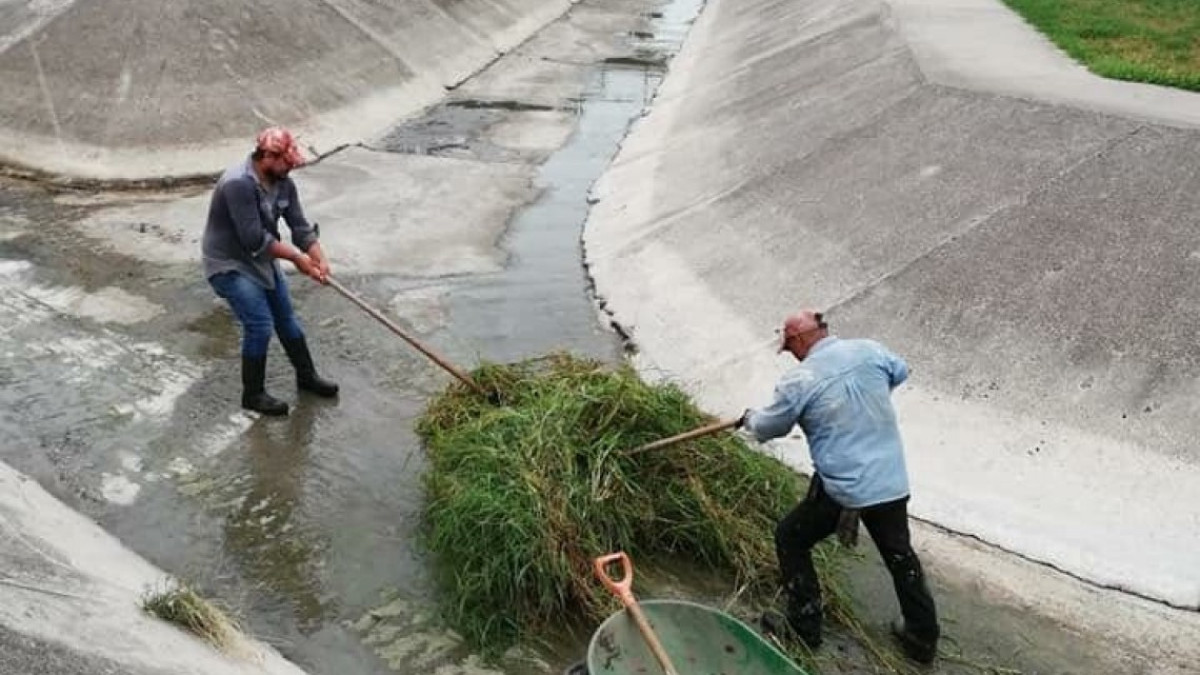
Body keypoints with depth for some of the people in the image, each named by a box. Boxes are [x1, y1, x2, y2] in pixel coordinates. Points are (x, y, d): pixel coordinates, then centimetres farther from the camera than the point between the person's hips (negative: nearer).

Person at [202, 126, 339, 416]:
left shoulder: (282, 182, -5)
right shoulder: (238, 184, -30)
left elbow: (300, 226, -5)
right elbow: (255, 239, -30)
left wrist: (319, 260, -19)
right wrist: (296, 257, -21)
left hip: (262, 260, 8)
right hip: (229, 265, -8)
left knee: (286, 318, 15)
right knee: (260, 326, -12)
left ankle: (307, 376, 33)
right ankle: (253, 394, 6)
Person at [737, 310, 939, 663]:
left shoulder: (799, 379, -13)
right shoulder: (870, 350, -1)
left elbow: (771, 426, 3)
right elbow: (900, 372, 22)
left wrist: (750, 419, 25)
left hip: (841, 489, -5)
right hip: (891, 482, 5)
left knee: (790, 540, 17)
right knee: (900, 555, 24)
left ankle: (804, 625, 24)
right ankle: (922, 638, 35)